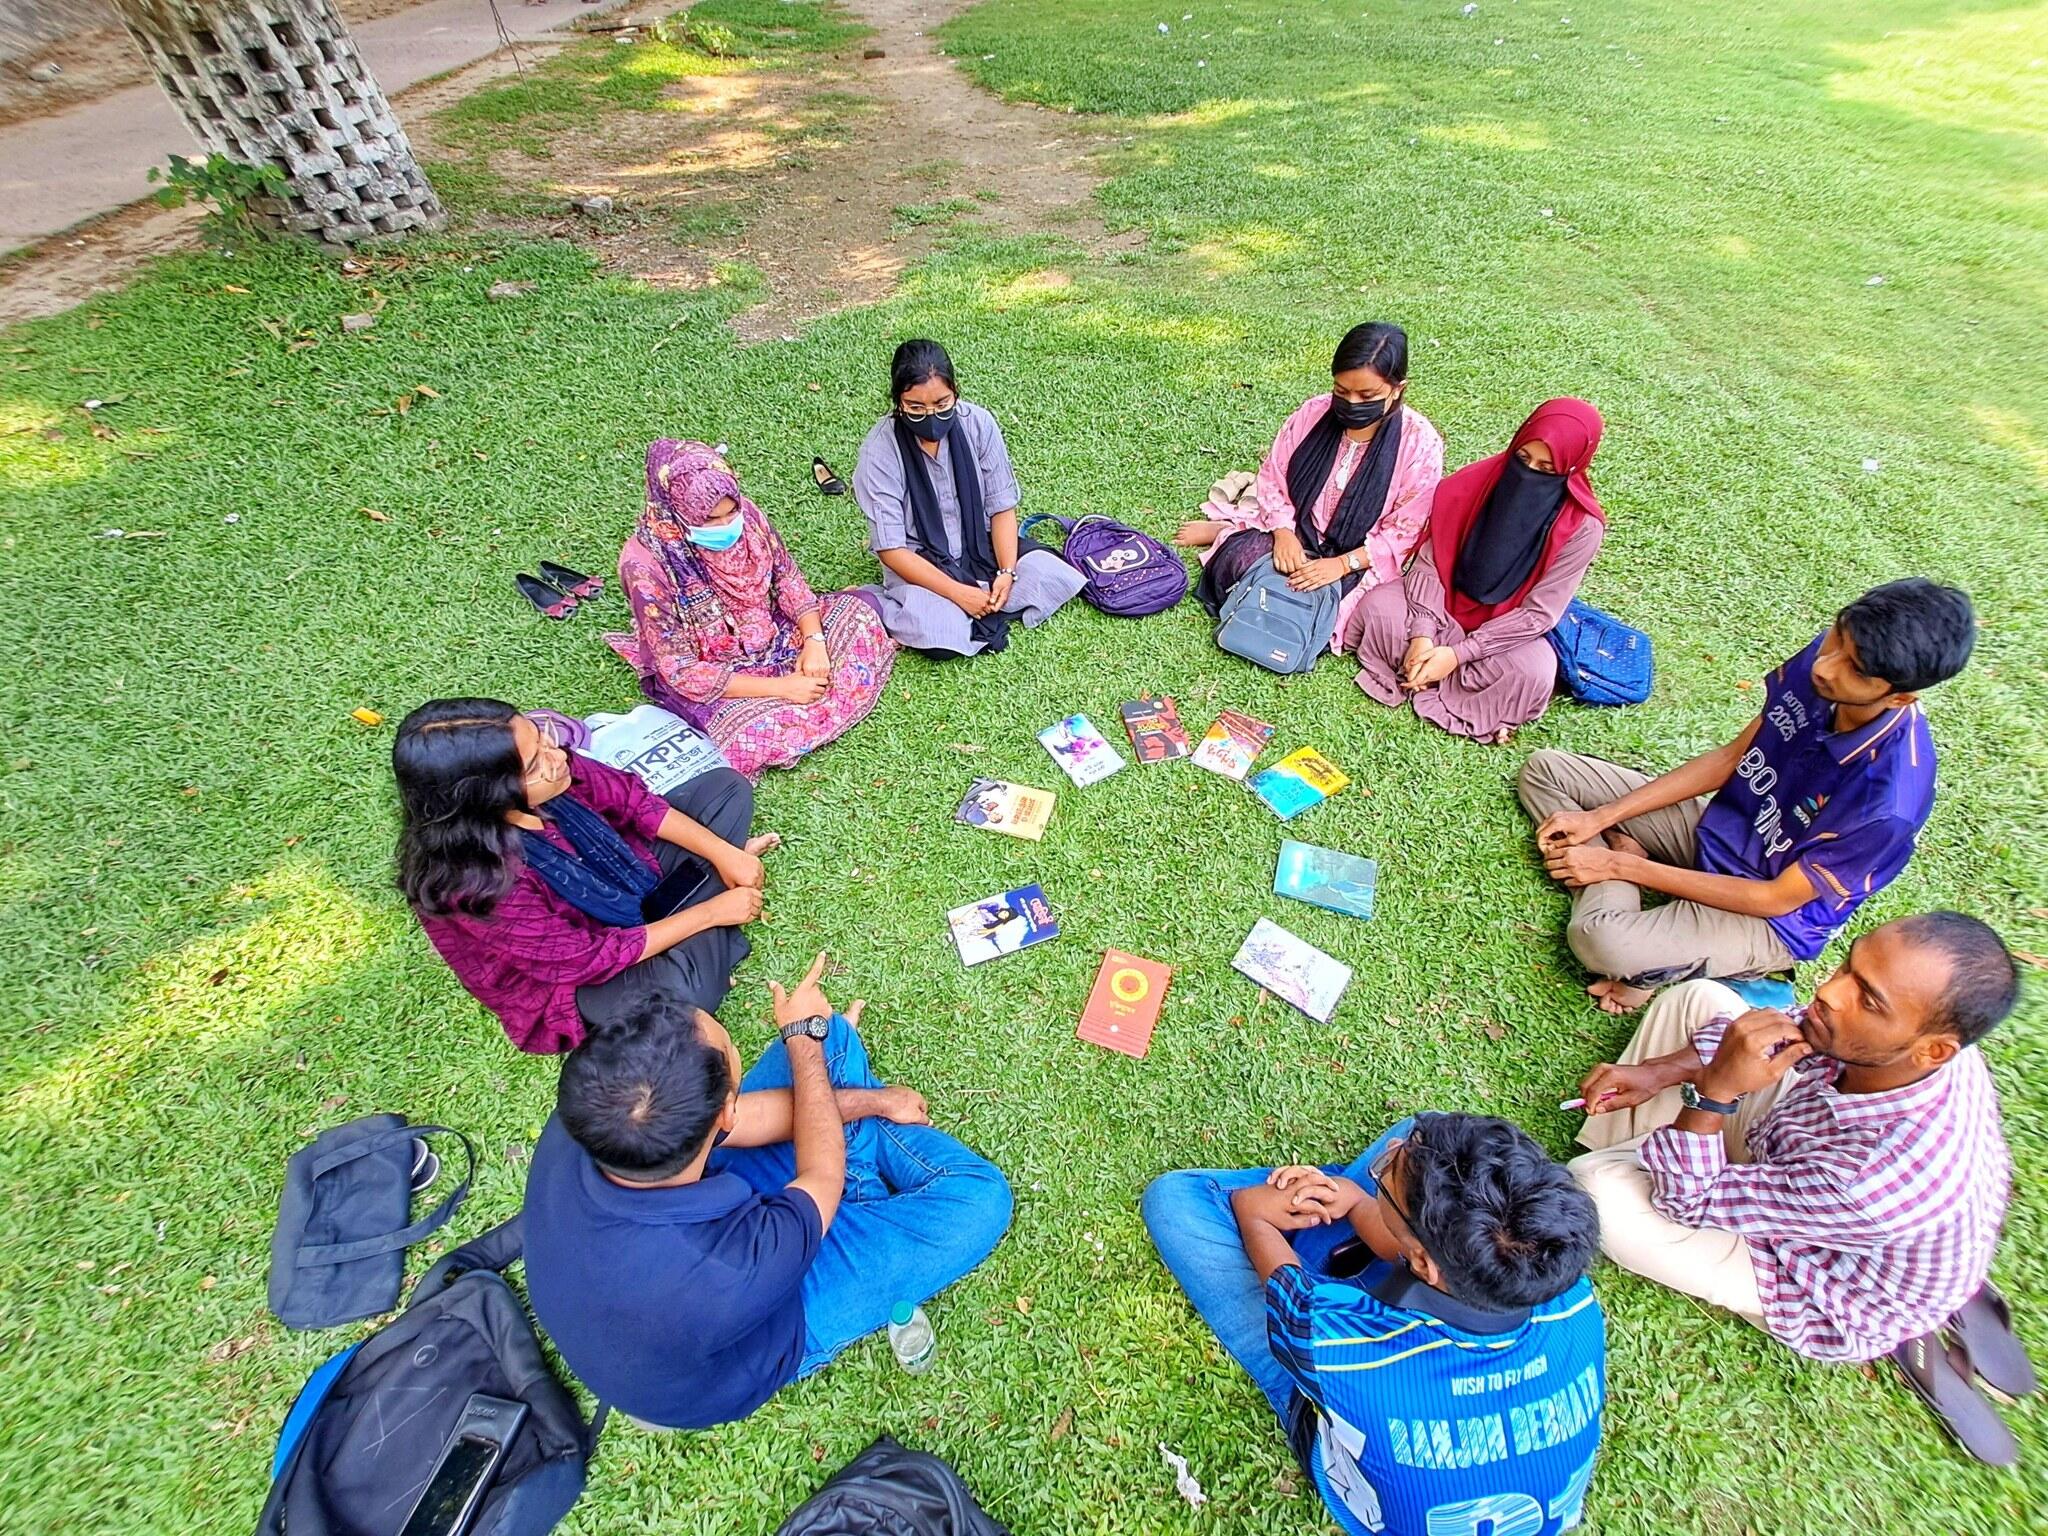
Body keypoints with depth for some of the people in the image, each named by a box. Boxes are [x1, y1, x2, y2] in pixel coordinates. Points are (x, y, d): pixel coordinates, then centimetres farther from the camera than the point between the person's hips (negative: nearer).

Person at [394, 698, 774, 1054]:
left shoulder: (546, 761, -24)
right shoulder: (480, 882, -37)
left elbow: (636, 800, -8)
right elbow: (591, 958, -27)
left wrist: (726, 854, -15)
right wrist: (710, 912, -23)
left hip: (629, 874, 6)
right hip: (575, 979, -6)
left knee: (726, 785, 2)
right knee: (674, 995, -38)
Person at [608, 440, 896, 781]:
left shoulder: (745, 514, -14)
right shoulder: (647, 564, -28)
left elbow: (788, 579, -1)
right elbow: (680, 671, -25)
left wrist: (814, 640, -19)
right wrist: (781, 687, -29)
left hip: (774, 636, 5)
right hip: (709, 679, -5)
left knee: (857, 613, -3)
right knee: (754, 737, -31)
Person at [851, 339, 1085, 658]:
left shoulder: (978, 423, -11)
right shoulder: (880, 451, -19)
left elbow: (1002, 506, -4)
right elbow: (890, 549, -18)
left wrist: (1007, 572, -19)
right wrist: (958, 592, -25)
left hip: (982, 547, 4)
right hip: (918, 563, -3)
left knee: (1060, 579, -17)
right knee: (939, 636, -32)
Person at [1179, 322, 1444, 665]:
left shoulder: (1420, 443, -15)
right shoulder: (1313, 413, -8)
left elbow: (1403, 533, -12)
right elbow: (1272, 478, -1)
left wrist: (1342, 564, -26)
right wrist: (1284, 532, -20)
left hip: (1360, 561, -2)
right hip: (1296, 537, 2)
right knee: (1236, 561, -26)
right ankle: (1228, 533, 13)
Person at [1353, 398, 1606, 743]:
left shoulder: (1581, 527, -19)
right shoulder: (1471, 484, -15)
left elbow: (1539, 612, -18)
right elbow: (1428, 562, -13)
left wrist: (1458, 653, -27)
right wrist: (1422, 634, -27)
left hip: (1506, 627, -1)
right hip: (1441, 604, 2)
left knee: (1534, 673, -33)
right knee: (1378, 606, -27)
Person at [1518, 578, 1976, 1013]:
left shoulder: (1889, 799, -33)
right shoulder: (1823, 657, -16)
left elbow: (1777, 898, -21)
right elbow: (1730, 758, -2)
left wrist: (1621, 865, -19)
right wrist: (1600, 817, -8)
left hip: (1771, 920, -6)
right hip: (1714, 828, 7)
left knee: (1598, 939, -35)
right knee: (1544, 768, -2)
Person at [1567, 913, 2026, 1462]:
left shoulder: (1876, 1179, -44)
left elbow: (1688, 1200, -32)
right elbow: (1774, 1029, -7)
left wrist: (1713, 1088, -44)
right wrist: (1657, 1072, -21)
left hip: (1830, 1298, -5)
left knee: (1596, 1188, -20)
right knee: (1696, 997, -6)